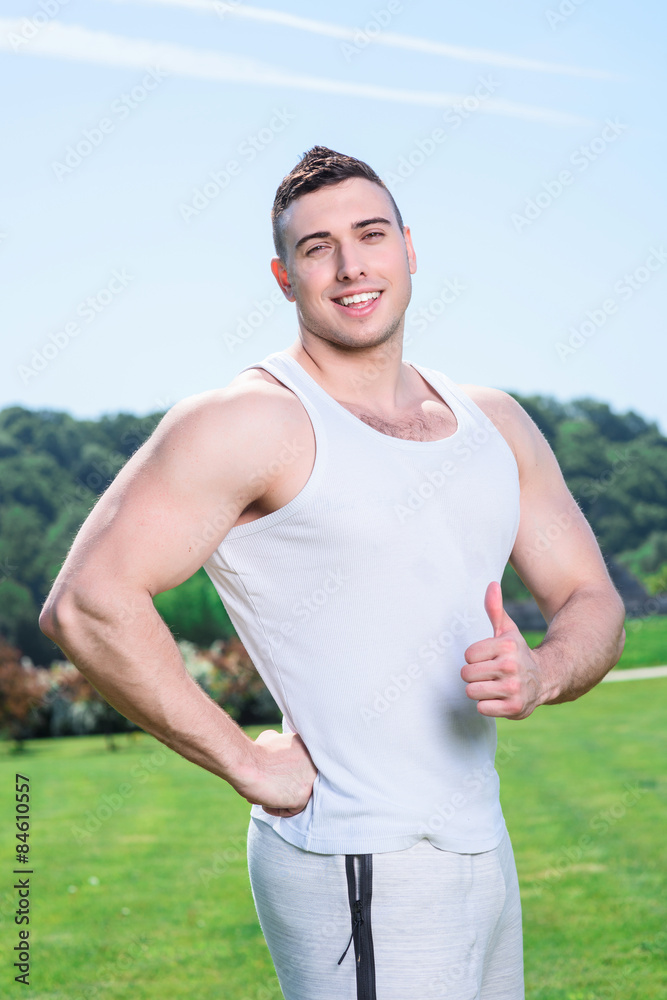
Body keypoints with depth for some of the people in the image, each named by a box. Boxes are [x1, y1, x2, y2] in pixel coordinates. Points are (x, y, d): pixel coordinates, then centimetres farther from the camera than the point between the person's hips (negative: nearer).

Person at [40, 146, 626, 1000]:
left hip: (481, 855, 7)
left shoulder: (494, 424, 10)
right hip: (359, 873, -7)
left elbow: (593, 602, 13)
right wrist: (247, 764, -16)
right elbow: (86, 604, -20)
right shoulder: (253, 423, -12)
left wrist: (538, 674, -10)